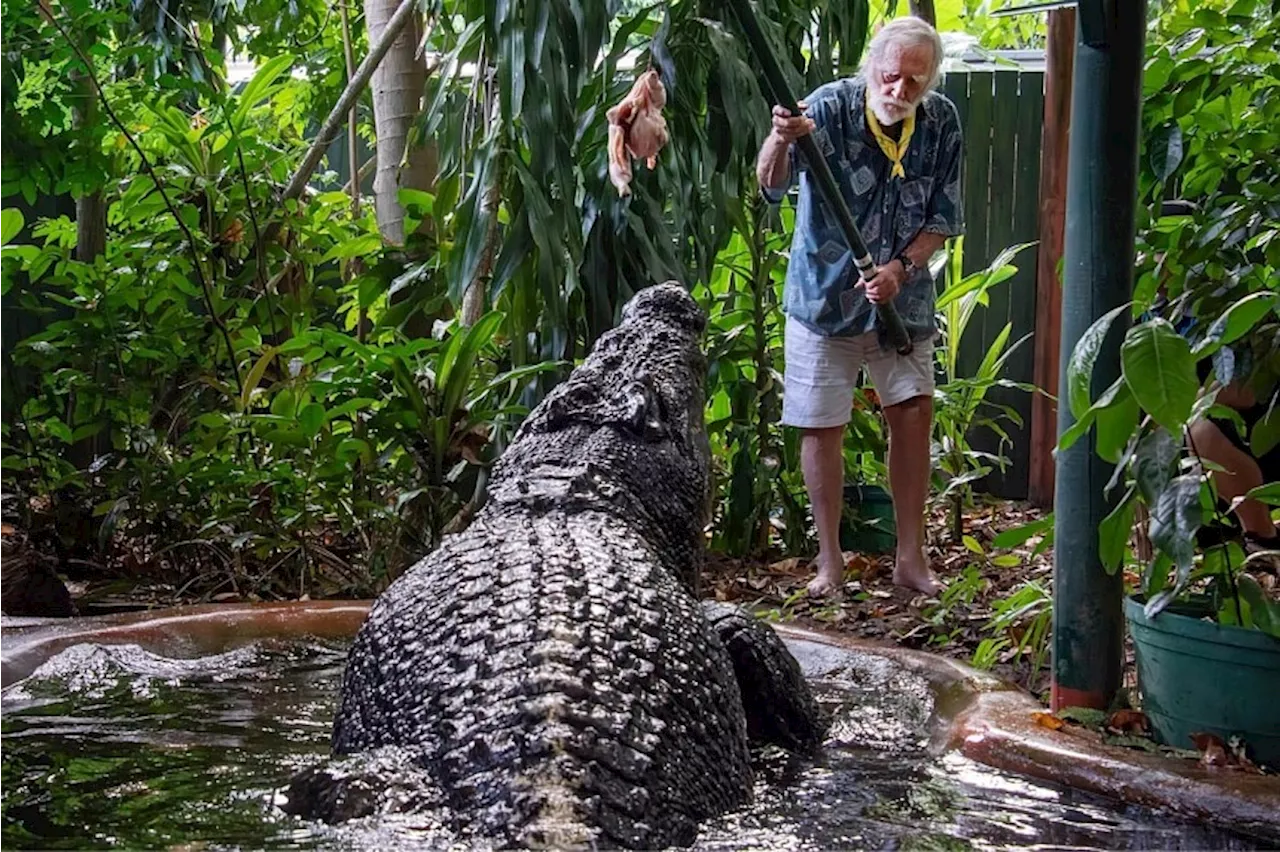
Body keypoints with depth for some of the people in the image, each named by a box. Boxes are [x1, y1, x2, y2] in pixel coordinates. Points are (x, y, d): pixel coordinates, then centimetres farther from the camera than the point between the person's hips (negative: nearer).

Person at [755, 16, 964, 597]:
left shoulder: (941, 123, -6)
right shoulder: (829, 108, -18)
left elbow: (944, 217, -1)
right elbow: (771, 186, -33)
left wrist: (902, 267, -18)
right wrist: (780, 142, -55)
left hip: (903, 300, 3)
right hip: (824, 296, -3)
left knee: (913, 415, 3)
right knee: (822, 427, 2)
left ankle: (911, 558, 15)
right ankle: (830, 561, 15)